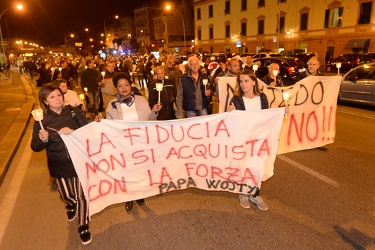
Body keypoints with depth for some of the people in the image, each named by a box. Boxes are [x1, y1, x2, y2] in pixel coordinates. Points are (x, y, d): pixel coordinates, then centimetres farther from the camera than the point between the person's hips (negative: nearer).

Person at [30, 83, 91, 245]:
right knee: (67, 195, 18)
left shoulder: (74, 112, -5)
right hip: (59, 164, 1)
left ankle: (83, 227, 27)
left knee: (82, 195, 4)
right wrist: (43, 140, -24)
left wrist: (73, 132, -27)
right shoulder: (41, 120, -4)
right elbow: (35, 147, -2)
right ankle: (71, 205, 57)